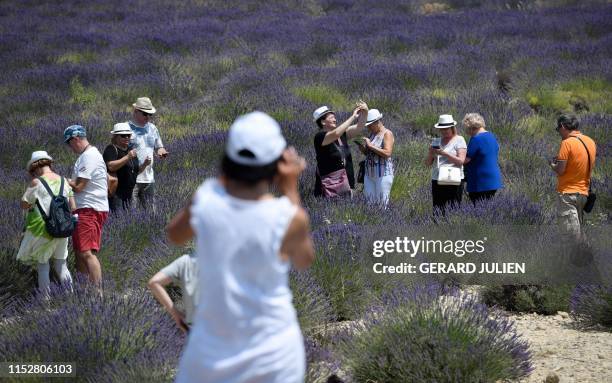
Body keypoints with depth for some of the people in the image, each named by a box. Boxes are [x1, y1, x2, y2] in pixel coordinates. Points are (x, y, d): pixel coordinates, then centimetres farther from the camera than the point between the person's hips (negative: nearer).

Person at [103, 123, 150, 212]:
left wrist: (144, 165, 4)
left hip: (128, 193, 8)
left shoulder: (130, 149, 19)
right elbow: (111, 166, -23)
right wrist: (127, 157, -26)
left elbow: (136, 171, 24)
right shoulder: (111, 150, -6)